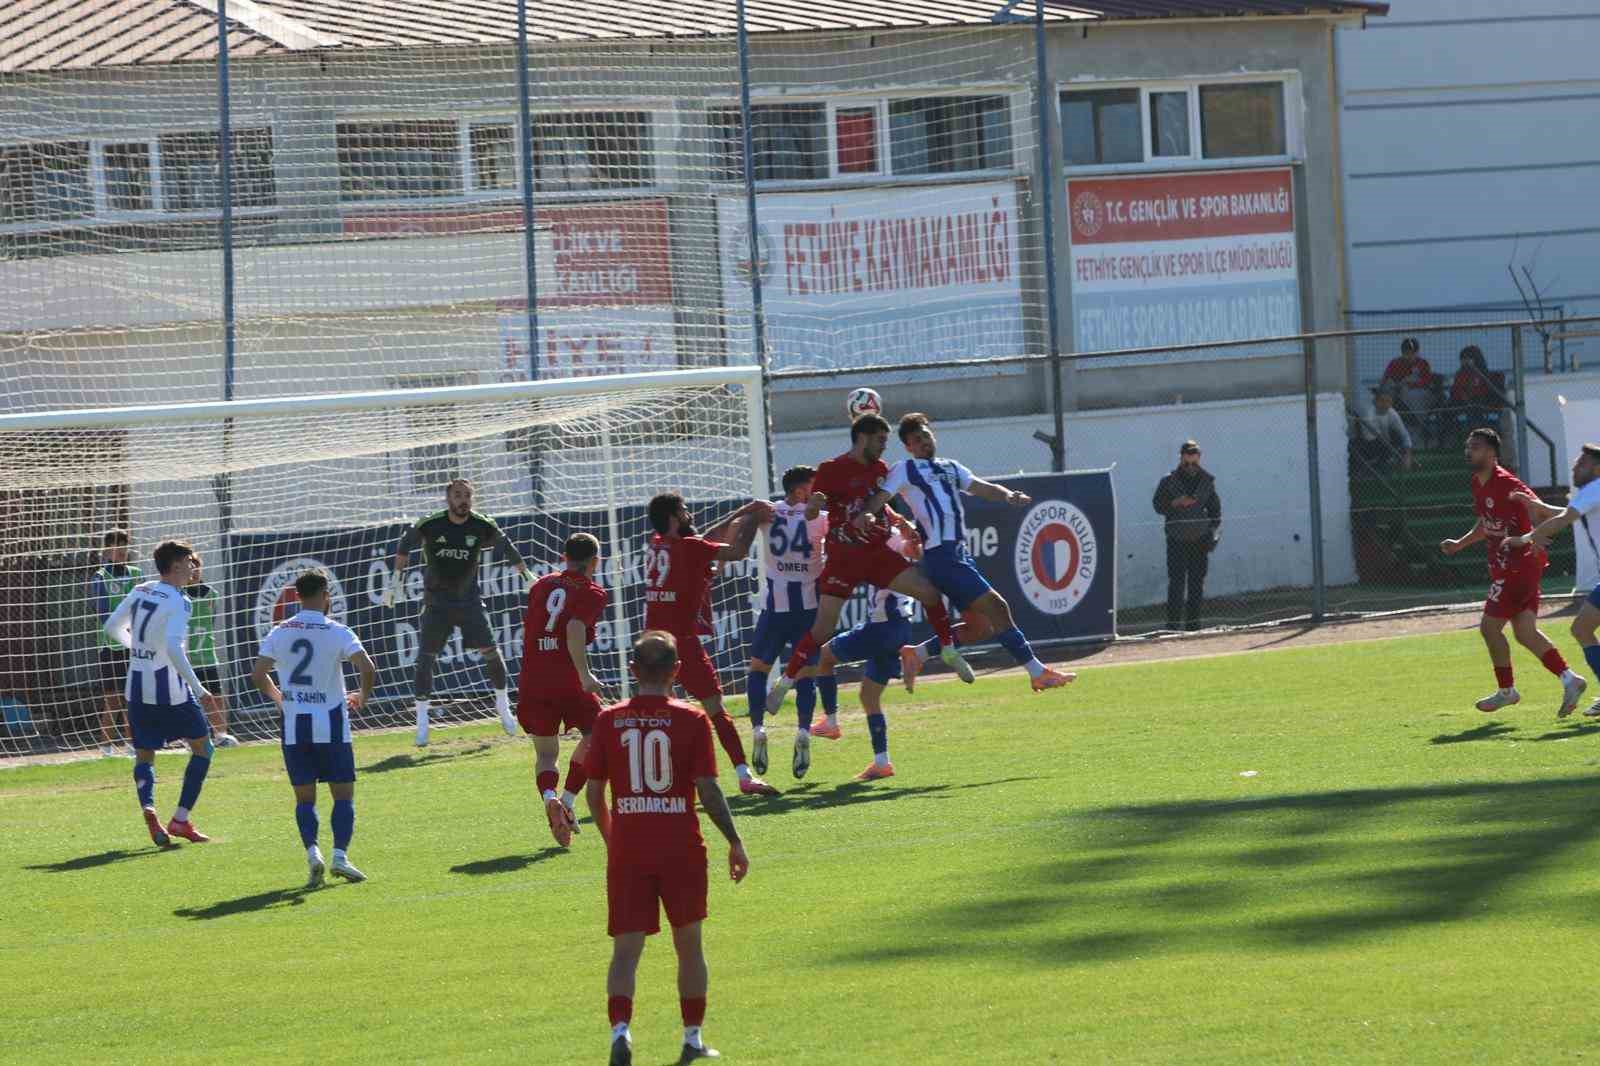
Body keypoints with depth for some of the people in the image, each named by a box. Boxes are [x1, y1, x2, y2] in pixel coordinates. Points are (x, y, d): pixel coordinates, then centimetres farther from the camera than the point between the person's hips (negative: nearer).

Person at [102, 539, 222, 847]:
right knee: (202, 747, 11)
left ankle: (147, 808, -18)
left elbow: (112, 627, 16)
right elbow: (173, 650, -26)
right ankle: (181, 819, 4)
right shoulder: (178, 602, -15)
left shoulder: (140, 591, 5)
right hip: (171, 689, -6)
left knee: (144, 755, 11)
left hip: (138, 687, 6)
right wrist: (199, 690, -24)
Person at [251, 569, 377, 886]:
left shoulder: (279, 633, 4)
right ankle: (340, 855, -11)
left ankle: (312, 853, -11)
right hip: (330, 723, -3)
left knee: (304, 797, 9)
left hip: (294, 726, 3)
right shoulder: (337, 632, -6)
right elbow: (367, 668, -16)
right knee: (343, 793, 5)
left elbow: (258, 675, 2)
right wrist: (363, 697, 3)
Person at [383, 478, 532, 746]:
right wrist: (396, 581, 5)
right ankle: (422, 721, 4)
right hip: (436, 601, -1)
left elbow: (508, 548, 10)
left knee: (491, 651, -4)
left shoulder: (482, 527, -8)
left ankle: (503, 707, 16)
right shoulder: (429, 525, -12)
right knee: (425, 658, -4)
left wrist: (527, 576, 16)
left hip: (468, 598, 1)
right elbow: (404, 546, 6)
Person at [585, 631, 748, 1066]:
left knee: (626, 948, 1)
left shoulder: (608, 721, 0)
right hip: (681, 848, -1)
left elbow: (594, 793, 4)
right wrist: (734, 842, 2)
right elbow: (708, 790, -8)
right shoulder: (691, 720, -5)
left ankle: (620, 1029, -21)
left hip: (627, 850, 1)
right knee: (688, 943, 15)